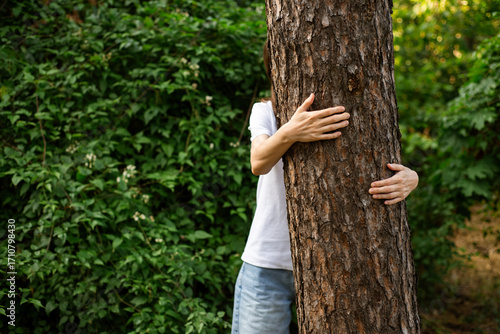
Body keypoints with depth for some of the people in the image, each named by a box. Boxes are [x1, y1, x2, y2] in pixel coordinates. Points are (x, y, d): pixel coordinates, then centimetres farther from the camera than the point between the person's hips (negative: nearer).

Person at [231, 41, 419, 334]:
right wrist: (289, 133, -40)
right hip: (268, 265, 0)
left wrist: (410, 178, -33)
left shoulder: (344, 116, 1)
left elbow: (386, 166, -9)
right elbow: (259, 162, -18)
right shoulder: (265, 111, 2)